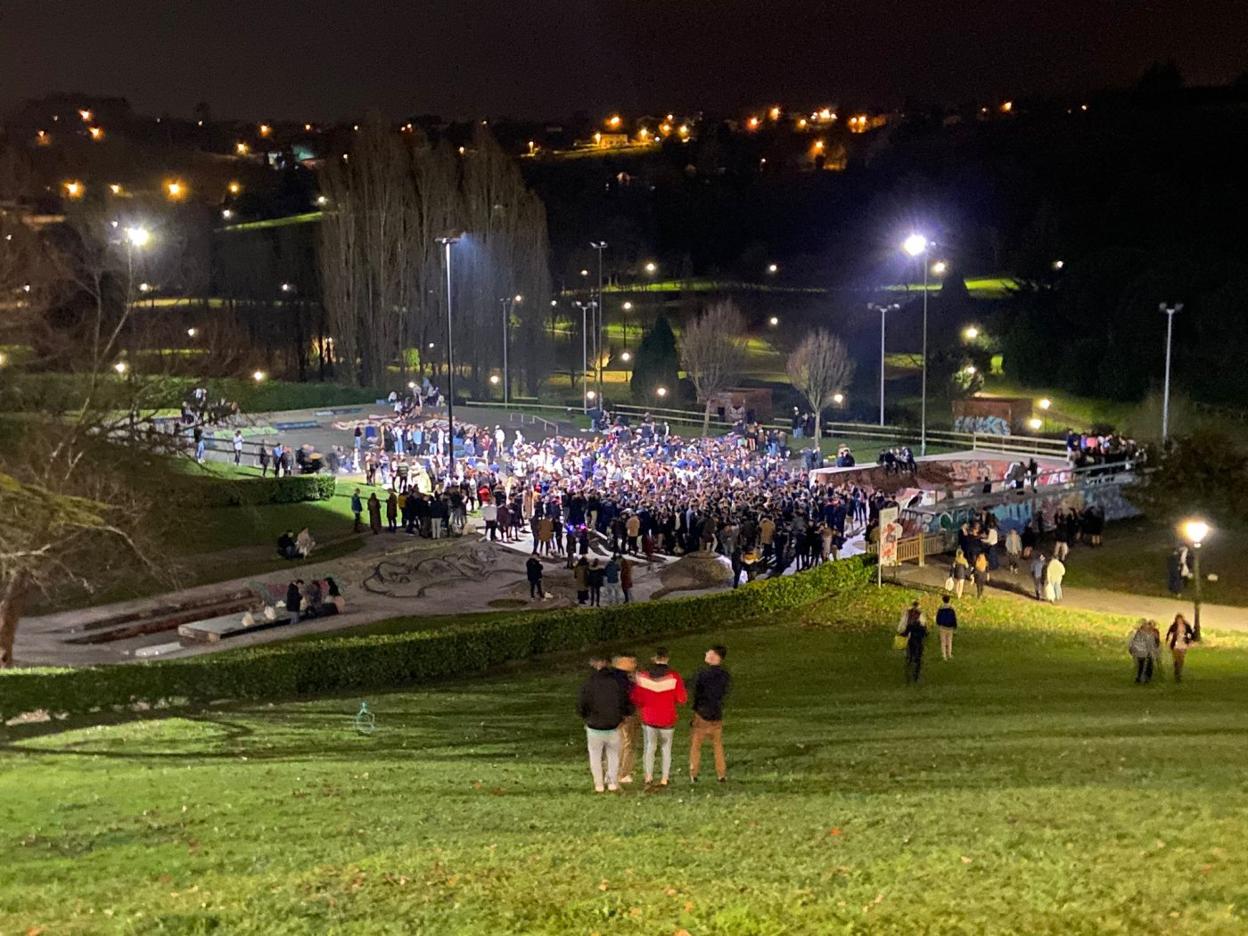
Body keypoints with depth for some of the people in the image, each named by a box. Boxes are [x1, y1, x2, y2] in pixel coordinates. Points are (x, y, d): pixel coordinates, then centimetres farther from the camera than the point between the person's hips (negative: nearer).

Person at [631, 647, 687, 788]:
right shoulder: (674, 676, -16)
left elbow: (636, 698, -6)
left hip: (648, 719, 1)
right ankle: (664, 779, 17)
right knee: (666, 748, 16)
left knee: (649, 747, 18)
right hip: (667, 721, -1)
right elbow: (682, 699, -12)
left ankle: (648, 777, 13)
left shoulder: (643, 676, -11)